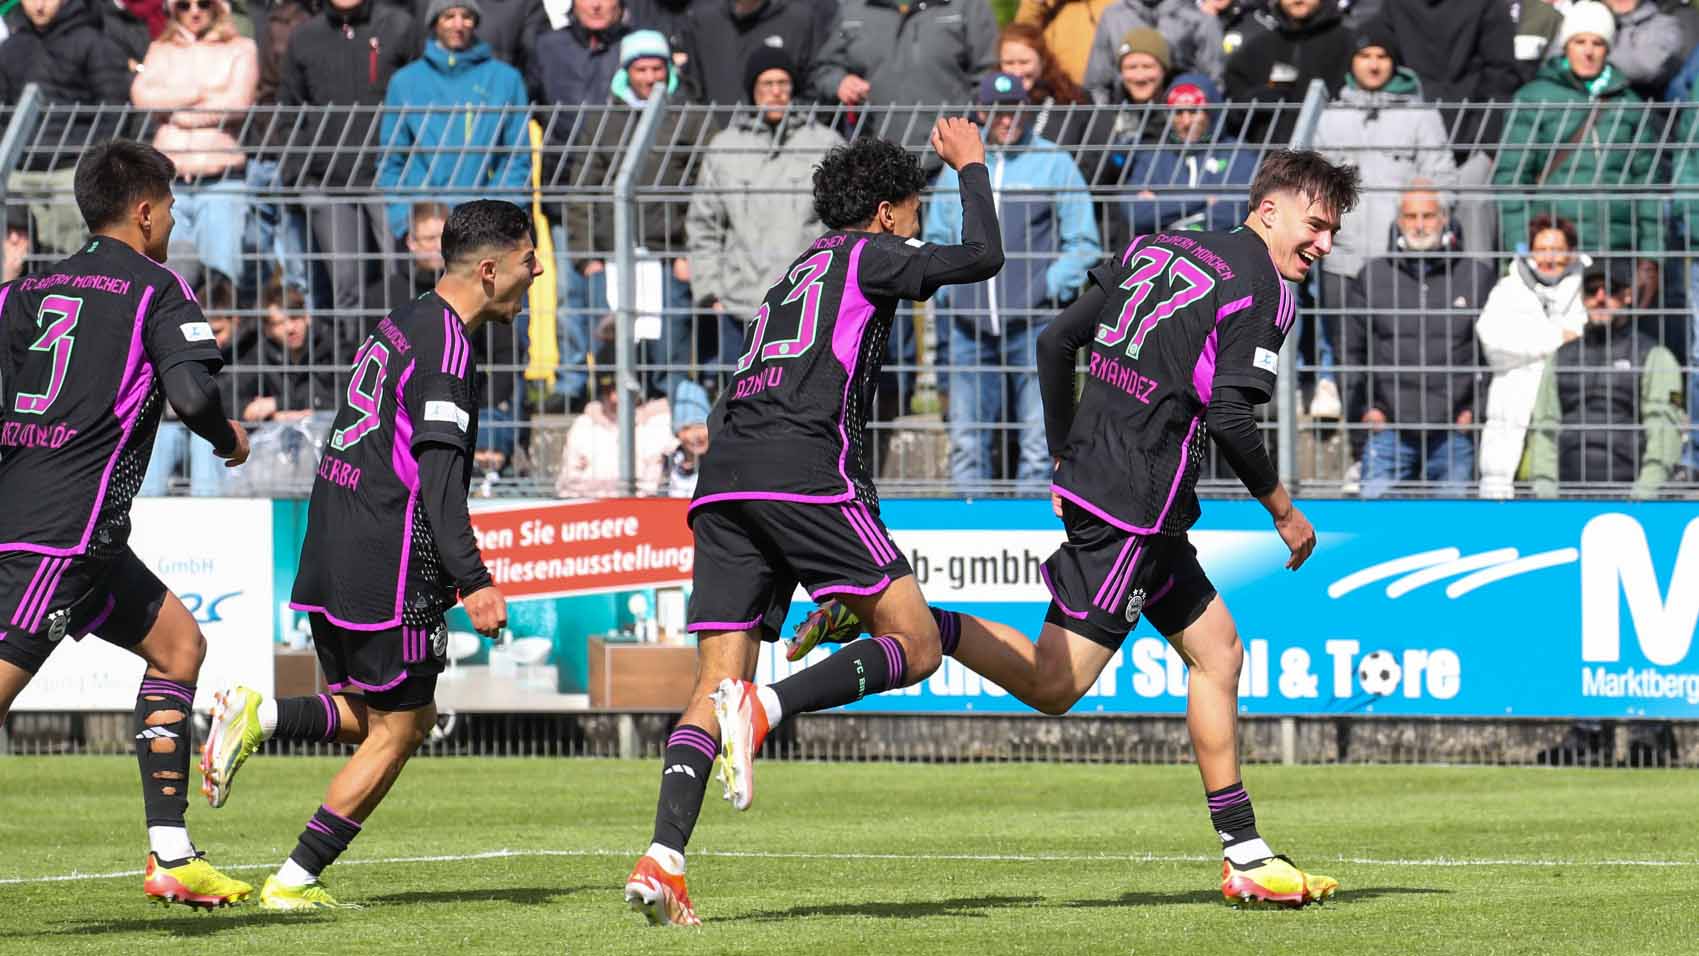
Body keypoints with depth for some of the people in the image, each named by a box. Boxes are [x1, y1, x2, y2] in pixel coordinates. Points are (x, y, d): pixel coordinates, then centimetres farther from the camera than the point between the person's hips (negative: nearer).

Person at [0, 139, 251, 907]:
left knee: (178, 642, 18)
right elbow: (190, 390, -14)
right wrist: (228, 440, 5)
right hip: (67, 527, -7)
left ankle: (171, 857, 15)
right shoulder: (156, 289, -1)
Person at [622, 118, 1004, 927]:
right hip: (803, 469, -8)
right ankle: (761, 709, -24)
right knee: (915, 645, -3)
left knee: (713, 689, 1)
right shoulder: (867, 256, 11)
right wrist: (971, 168, 22)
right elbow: (982, 257, 7)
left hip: (723, 480, 8)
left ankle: (662, 859, -17)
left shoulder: (797, 274, 33)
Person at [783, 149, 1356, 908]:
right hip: (1135, 500, -10)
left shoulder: (1154, 249, 16)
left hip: (1090, 472, 10)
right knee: (1053, 683, -11)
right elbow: (1228, 414, -18)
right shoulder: (1264, 290, -8)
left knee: (1216, 649, 16)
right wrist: (1283, 510, -5)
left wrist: (1066, 460, 23)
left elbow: (1056, 340, 16)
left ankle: (1244, 855, 17)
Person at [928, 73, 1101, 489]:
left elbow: (1083, 243, 5)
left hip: (1034, 326, -3)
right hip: (969, 326, 3)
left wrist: (1052, 287, -7)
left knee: (1038, 441, -5)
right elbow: (936, 238, 22)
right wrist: (941, 288, 7)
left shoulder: (1054, 164, 5)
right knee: (967, 442, 3)